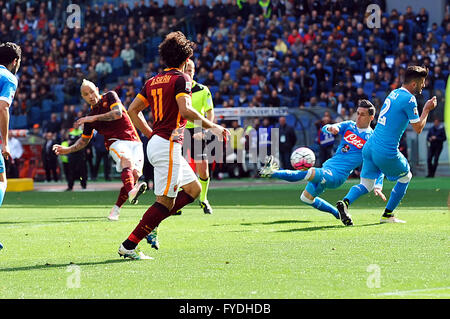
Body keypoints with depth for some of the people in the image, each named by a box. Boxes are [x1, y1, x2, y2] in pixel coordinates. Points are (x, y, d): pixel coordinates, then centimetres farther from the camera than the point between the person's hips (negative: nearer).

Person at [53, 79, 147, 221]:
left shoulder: (110, 96, 5)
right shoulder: (90, 117, 11)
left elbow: (118, 113, -12)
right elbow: (84, 140, 20)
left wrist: (95, 118, -15)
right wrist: (68, 150, 6)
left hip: (134, 141, 1)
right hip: (116, 141, -1)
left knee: (135, 174, -18)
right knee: (127, 159, -35)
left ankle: (116, 209, -6)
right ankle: (131, 193, -64)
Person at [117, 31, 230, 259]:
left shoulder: (153, 81, 14)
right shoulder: (181, 79, -9)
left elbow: (133, 110, 15)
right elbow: (185, 110, -23)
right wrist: (211, 126, -14)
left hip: (155, 143, 9)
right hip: (168, 145, -9)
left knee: (193, 189, 16)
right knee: (166, 201, -7)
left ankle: (149, 224, 10)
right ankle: (129, 245, -9)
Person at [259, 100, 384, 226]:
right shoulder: (349, 126, 10)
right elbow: (325, 128, -3)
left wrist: (378, 186, -18)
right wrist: (330, 128, -28)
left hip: (338, 176, -8)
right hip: (327, 167, 8)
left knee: (310, 173, -34)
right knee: (306, 198, 17)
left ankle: (273, 172, -32)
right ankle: (338, 214, 25)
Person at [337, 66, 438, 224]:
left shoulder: (394, 93, 13)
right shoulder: (409, 99, -13)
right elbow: (418, 128, -8)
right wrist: (427, 109, 6)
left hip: (370, 146, 7)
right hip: (387, 152, -7)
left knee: (366, 184, 11)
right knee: (406, 177, 18)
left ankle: (345, 202, -17)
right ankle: (387, 215, 20)